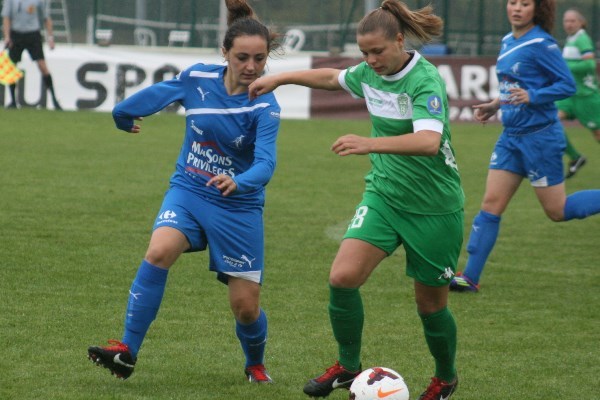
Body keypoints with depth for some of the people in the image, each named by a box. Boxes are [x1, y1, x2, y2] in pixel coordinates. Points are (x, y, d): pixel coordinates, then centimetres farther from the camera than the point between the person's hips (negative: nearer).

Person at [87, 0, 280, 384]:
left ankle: (256, 364, 35)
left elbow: (265, 162, -30)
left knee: (246, 306, 1)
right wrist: (125, 114, 27)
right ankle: (127, 351, -25)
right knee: (159, 251, -29)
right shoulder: (197, 78, -8)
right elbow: (157, 94, 10)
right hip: (188, 191, 2)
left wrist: (239, 183, -51)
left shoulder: (264, 106, -17)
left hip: (239, 207, -2)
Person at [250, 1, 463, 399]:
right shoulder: (369, 73, 0)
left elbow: (429, 141, -39)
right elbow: (332, 77, 25)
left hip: (434, 208, -5)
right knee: (343, 276, -15)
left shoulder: (425, 80, -22)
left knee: (431, 304, 7)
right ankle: (348, 366, 5)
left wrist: (370, 144, -50)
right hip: (384, 194, 6)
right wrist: (281, 78, 23)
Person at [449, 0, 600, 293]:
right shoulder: (507, 42, 10)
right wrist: (495, 105, 12)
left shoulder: (541, 44, -14)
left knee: (557, 211, 1)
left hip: (540, 137, -7)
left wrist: (531, 96, -27)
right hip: (512, 137, 7)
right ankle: (469, 277, 2)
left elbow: (567, 85, -15)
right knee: (491, 204, 2)